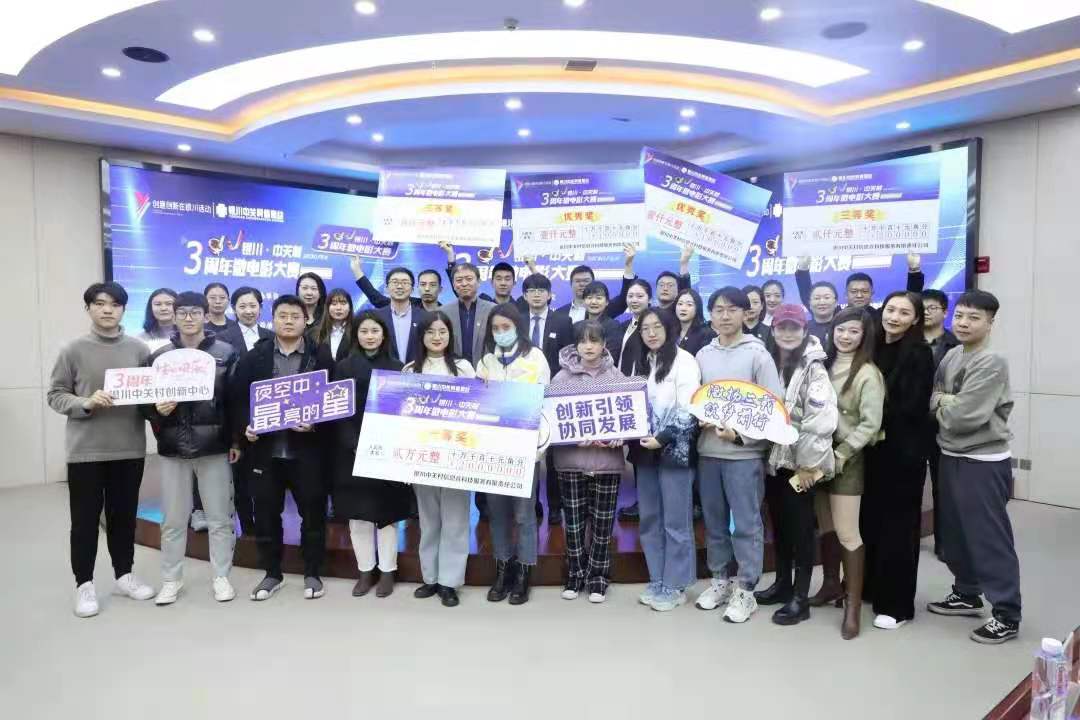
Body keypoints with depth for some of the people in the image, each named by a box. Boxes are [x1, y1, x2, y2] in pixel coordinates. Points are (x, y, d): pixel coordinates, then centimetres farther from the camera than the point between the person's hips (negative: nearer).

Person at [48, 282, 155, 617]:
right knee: (85, 519, 7)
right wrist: (86, 403, -18)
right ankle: (84, 583, 22)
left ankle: (124, 574, 29)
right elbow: (56, 395, -2)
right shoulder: (73, 350, -3)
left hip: (130, 448, 2)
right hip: (85, 450, -2)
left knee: (124, 515, 14)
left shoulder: (139, 349, 2)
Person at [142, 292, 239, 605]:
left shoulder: (226, 353, -1)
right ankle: (171, 580, 24)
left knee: (219, 517, 6)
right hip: (173, 449, 2)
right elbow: (144, 399, 9)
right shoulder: (159, 356, 5)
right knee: (173, 519, 10)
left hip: (214, 447, -2)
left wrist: (236, 440, -2)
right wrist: (157, 409, -14)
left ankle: (221, 576, 20)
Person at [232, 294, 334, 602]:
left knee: (312, 512, 4)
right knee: (266, 513, 9)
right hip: (264, 449, 2)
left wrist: (314, 424, -16)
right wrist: (246, 426, -10)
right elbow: (238, 398, 6)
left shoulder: (321, 358, 3)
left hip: (306, 449, -1)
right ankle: (272, 573, 25)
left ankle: (312, 573, 19)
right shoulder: (253, 358, 8)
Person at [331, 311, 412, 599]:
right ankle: (366, 571, 19)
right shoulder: (344, 367, 5)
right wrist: (354, 444, -15)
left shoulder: (396, 367, 5)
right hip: (353, 450, 1)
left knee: (386, 512, 4)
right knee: (358, 514, 6)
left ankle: (387, 571, 17)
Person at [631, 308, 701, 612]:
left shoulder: (684, 361, -6)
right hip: (644, 450, 7)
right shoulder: (641, 364, 16)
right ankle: (657, 581, 22)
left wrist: (663, 438, -21)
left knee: (676, 520, 0)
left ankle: (676, 585, 12)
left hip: (673, 450, -7)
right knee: (650, 519, 11)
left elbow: (688, 410, -13)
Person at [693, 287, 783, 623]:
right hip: (708, 450, 4)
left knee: (746, 524, 2)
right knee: (714, 521, 13)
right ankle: (720, 580, 27)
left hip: (744, 452, -4)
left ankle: (745, 590, 14)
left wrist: (741, 435, -17)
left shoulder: (758, 354, -4)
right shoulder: (703, 355, 9)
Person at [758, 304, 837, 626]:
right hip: (773, 458, 6)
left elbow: (820, 420, -17)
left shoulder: (813, 367, -11)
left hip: (800, 462, -6)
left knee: (801, 527, 2)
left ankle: (801, 599, 11)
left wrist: (808, 464, -17)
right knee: (779, 524, 15)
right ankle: (783, 585, 30)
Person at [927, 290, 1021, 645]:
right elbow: (933, 400, 12)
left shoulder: (992, 363, -17)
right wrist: (945, 401, -7)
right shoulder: (951, 354, 7)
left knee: (990, 537, 0)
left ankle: (1006, 614, 12)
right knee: (955, 533, 17)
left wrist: (941, 401, -7)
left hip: (984, 462, -8)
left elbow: (965, 416, -23)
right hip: (951, 457, 8)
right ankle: (967, 594, 34)